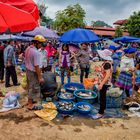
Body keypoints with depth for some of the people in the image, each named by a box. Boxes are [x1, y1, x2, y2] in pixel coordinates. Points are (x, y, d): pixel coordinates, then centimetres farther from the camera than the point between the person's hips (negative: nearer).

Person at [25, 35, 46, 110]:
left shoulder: (28, 49, 3)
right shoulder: (36, 52, -25)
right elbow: (36, 66, -25)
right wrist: (40, 77, -20)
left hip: (28, 70, 9)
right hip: (33, 72, -9)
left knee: (30, 87, 23)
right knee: (34, 88, 4)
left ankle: (30, 100, 39)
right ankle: (30, 105, 15)